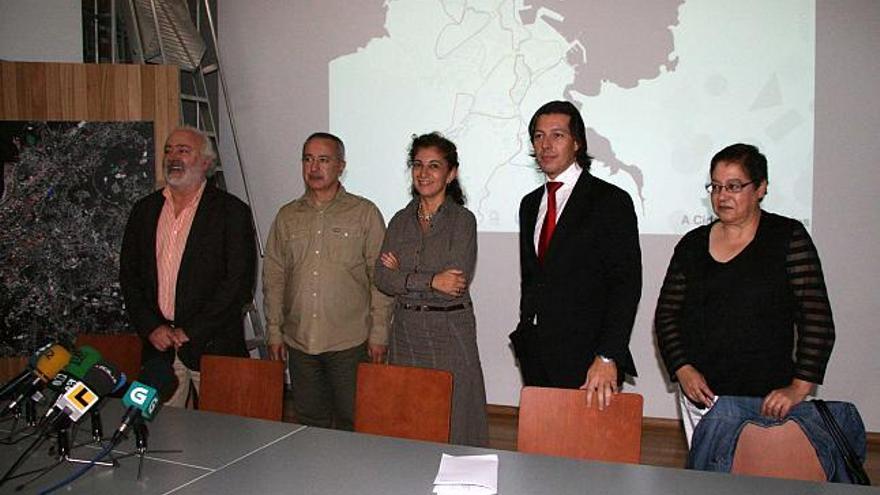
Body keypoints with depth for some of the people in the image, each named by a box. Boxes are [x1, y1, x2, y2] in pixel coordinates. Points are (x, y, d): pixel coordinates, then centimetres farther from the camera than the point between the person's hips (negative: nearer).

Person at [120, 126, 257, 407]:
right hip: (158, 345, 4)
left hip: (212, 347, -4)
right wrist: (151, 327, -2)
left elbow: (240, 281, -10)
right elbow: (129, 276, 11)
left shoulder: (232, 211, -4)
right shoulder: (144, 210, 11)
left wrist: (190, 331, -12)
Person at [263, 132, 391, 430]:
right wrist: (274, 331, 8)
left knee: (353, 424, 4)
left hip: (351, 342, -3)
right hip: (299, 341, 3)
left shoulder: (365, 213, 0)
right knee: (309, 423, 13)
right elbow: (274, 277, 13)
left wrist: (378, 334, -6)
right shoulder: (287, 216, 10)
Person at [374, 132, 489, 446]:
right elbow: (381, 279, -2)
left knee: (451, 421, 1)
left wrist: (404, 276, -9)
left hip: (449, 333, -4)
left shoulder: (462, 220, -5)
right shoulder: (401, 220, 8)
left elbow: (457, 284, -16)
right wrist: (431, 281, -14)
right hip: (405, 330, 5)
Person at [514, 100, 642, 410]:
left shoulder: (611, 201, -6)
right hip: (534, 356, 6)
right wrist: (525, 335, 13)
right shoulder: (530, 204, 16)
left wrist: (608, 357, -20)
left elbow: (626, 284, -12)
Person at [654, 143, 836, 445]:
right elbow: (666, 313, 9)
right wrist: (682, 369, -5)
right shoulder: (693, 244, 8)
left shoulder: (788, 237, -1)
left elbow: (817, 320, -6)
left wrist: (799, 387, -15)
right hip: (700, 394, 3)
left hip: (765, 399, -3)